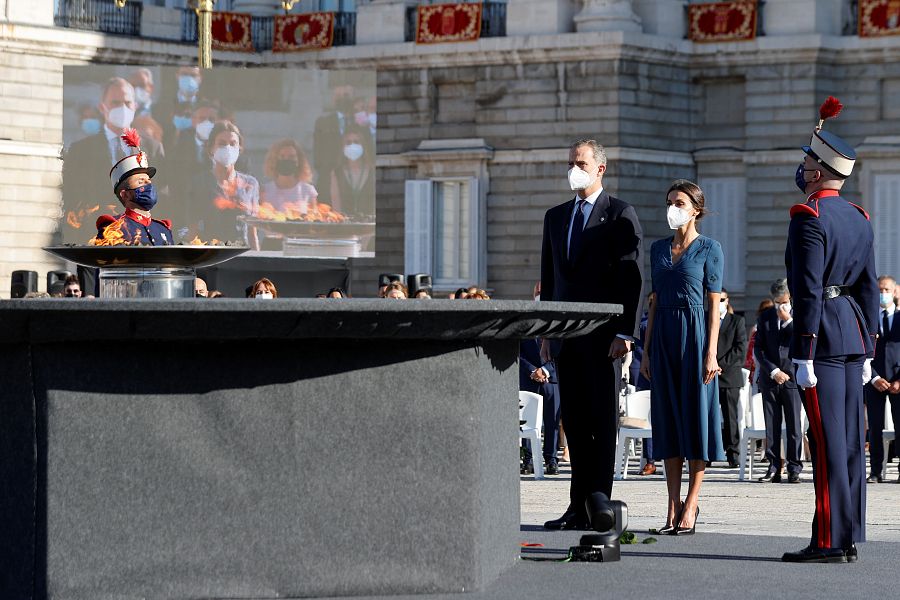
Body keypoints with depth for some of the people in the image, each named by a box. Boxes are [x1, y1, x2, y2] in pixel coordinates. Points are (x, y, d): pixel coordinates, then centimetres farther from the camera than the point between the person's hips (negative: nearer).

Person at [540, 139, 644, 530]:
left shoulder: (620, 215, -2)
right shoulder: (556, 216, 17)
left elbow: (633, 278, -7)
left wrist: (625, 332, -14)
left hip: (603, 335, -6)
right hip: (566, 335, 6)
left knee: (603, 421, -3)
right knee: (574, 421, 6)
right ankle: (579, 508, 8)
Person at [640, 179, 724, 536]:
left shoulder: (709, 249, -2)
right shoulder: (659, 249, 12)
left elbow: (714, 305, -5)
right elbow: (655, 301, 15)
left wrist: (711, 352, -12)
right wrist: (646, 350, 10)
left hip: (694, 334, -5)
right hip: (663, 335, 5)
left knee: (696, 416, -2)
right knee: (668, 419, 4)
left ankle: (690, 505, 2)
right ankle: (673, 507, 7)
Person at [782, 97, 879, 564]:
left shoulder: (809, 218, -12)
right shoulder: (859, 218, 13)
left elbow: (808, 291, -17)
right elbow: (869, 288, 15)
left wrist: (804, 355, -17)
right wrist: (866, 349, 19)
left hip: (823, 333, -8)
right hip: (854, 333, 8)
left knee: (827, 442, -8)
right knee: (850, 439, 8)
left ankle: (829, 541, -9)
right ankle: (849, 539, 10)